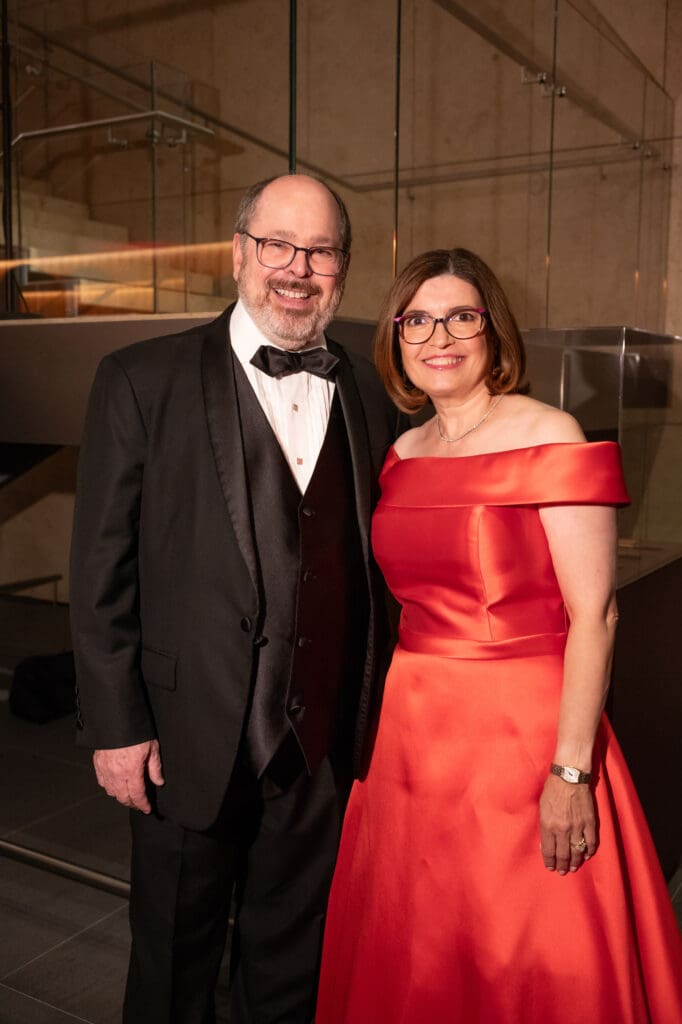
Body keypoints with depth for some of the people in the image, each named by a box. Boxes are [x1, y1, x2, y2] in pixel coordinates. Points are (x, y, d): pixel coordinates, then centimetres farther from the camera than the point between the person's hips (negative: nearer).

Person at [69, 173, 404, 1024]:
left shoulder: (367, 395, 4)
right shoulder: (141, 380, -7)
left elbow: (374, 564, 7)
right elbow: (100, 570, -8)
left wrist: (373, 716, 6)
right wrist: (115, 727, -10)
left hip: (323, 744, 3)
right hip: (189, 740, -3)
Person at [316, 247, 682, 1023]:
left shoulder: (548, 438, -11)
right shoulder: (401, 454, 7)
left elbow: (593, 616, -15)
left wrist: (570, 771, -19)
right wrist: (375, 723, 11)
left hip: (523, 727, -5)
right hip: (413, 731, 6)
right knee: (412, 960, 20)